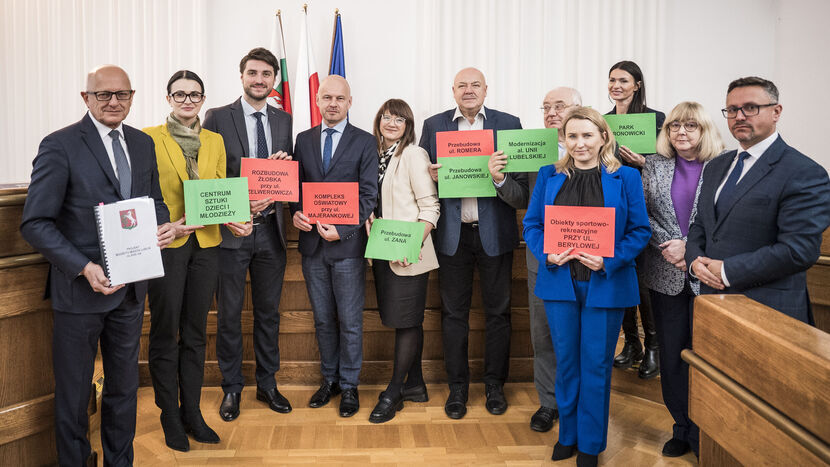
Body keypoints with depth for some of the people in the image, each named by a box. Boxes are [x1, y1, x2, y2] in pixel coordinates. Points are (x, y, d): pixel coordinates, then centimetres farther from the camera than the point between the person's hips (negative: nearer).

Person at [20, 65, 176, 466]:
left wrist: (164, 224, -6)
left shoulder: (143, 143, 7)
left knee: (124, 387, 20)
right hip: (81, 288, -5)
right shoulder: (60, 145, -11)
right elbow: (36, 223, -14)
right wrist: (85, 268, -25)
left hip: (131, 287, 6)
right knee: (73, 393, 10)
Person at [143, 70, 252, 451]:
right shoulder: (149, 138, -1)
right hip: (166, 245, -4)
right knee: (165, 333, 5)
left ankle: (192, 413, 23)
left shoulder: (215, 141, 11)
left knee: (195, 333, 12)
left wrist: (234, 218, -8)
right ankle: (170, 417, 18)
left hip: (206, 244, 4)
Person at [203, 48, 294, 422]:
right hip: (231, 231, -3)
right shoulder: (218, 118, -2)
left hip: (271, 230, 4)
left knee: (268, 312, 13)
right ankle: (231, 388, 22)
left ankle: (267, 384, 27)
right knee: (229, 314, 6)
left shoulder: (284, 121, 9)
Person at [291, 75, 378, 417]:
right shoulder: (304, 140, 11)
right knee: (323, 319, 14)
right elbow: (295, 185, 11)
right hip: (312, 242, 4)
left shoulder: (365, 142, -1)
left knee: (350, 321, 3)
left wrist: (341, 230, -16)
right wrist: (296, 212, -10)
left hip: (347, 243, -3)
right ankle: (329, 379, 28)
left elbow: (369, 195, -6)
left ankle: (349, 386, 18)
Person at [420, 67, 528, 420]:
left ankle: (495, 385, 27)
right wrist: (431, 176, -13)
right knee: (453, 313, 9)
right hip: (452, 233, 1)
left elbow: (523, 192, -7)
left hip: (494, 232, -1)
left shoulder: (508, 125, -1)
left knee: (498, 312, 10)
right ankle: (457, 387, 24)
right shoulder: (433, 126, 4)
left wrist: (500, 179, -27)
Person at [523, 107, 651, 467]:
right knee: (566, 362, 13)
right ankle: (568, 435, 31)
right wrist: (547, 254, -13)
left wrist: (609, 260, -17)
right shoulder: (549, 176, 6)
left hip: (605, 284, -2)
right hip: (559, 282, 2)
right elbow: (531, 224, 6)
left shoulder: (626, 178, -1)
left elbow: (640, 230, -3)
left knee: (596, 366, 7)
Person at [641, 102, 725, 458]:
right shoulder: (654, 165, 7)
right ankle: (682, 428, 25)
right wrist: (668, 247, -10)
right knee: (671, 354, 10)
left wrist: (690, 247, -14)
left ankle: (703, 433, 19)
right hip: (666, 275, 3)